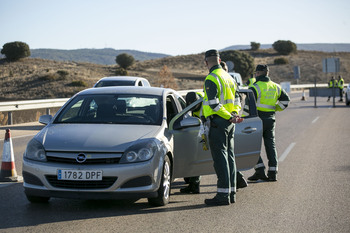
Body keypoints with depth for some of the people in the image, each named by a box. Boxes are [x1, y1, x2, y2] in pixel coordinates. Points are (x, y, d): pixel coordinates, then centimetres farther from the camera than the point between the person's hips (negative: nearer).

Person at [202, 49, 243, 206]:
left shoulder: (211, 79, -13)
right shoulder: (228, 77, 16)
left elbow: (213, 104, -21)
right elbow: (237, 99, 18)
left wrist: (230, 117, -16)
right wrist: (235, 114, 4)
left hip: (219, 122, -9)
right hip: (229, 123, 9)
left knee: (220, 158, -8)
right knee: (229, 156, 12)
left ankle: (223, 194, -9)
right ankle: (231, 192, 16)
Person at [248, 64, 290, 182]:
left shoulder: (256, 87, -11)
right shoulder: (275, 87, 12)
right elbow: (285, 100, 19)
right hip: (271, 119, 6)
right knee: (270, 145, 10)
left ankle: (260, 170, -10)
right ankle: (273, 173, 8)